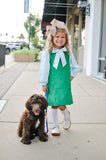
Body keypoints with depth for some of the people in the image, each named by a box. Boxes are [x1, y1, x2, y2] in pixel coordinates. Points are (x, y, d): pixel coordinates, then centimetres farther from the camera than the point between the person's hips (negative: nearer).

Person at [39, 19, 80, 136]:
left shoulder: (68, 53, 1)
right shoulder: (47, 54, -5)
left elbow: (75, 67, 12)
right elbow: (44, 70, -2)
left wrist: (71, 77, 2)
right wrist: (43, 84, -2)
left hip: (64, 84, 0)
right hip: (52, 84, 0)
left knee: (62, 106, -4)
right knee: (54, 106, 9)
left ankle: (66, 116, 32)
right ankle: (55, 126, 27)